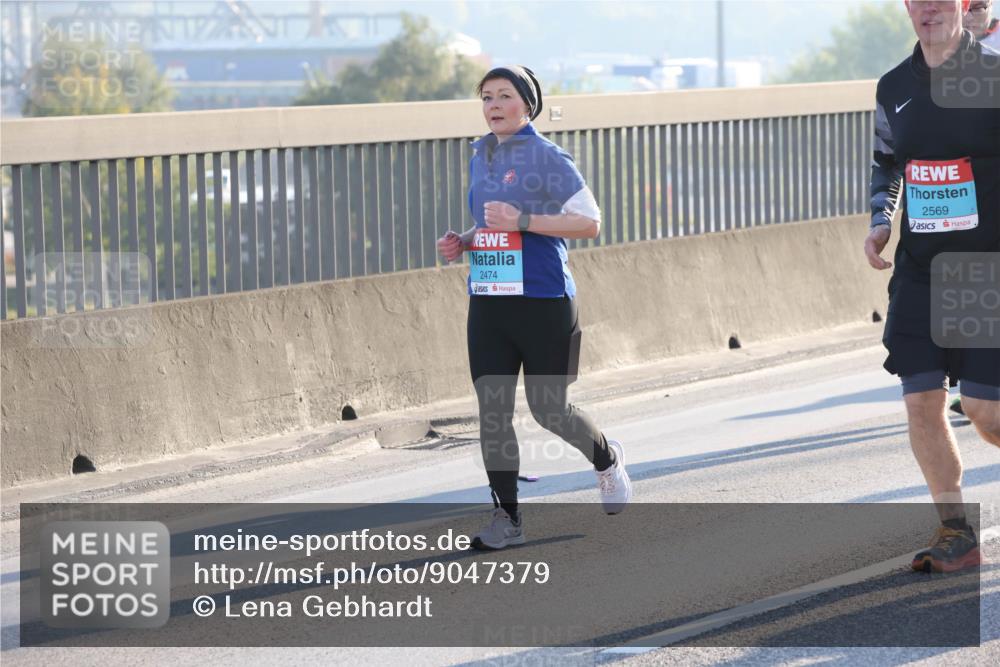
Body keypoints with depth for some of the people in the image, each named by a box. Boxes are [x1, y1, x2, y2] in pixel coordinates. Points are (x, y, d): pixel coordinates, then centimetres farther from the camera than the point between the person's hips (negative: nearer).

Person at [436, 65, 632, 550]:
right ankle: (507, 517, 4)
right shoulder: (480, 159, 13)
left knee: (548, 409, 2)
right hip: (487, 304, 6)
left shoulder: (546, 157, -8)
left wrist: (522, 221, -20)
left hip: (543, 301, -6)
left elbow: (589, 221, -12)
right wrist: (463, 242, 6)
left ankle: (607, 460, 33)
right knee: (492, 410, -2)